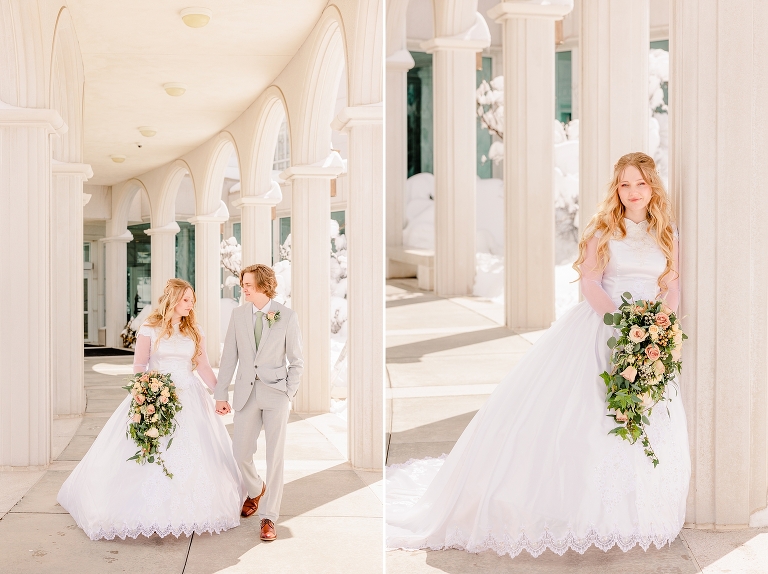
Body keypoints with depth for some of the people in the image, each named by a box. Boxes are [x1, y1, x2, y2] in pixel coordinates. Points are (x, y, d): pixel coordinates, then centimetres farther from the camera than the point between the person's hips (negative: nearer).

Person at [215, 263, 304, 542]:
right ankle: (255, 490, 39)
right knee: (241, 454, 6)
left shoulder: (286, 316, -5)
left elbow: (296, 361, 1)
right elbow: (229, 357, 4)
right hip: (246, 392, 3)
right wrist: (221, 394, 1)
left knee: (275, 456, 0)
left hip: (276, 393, -3)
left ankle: (269, 517, 10)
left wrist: (289, 394, -6)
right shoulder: (239, 314, 3)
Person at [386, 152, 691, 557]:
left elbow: (672, 288, 10)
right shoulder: (603, 230, 2)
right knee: (575, 412, -7)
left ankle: (632, 515, 15)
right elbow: (590, 283, -7)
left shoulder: (666, 235, 11)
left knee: (650, 428, 0)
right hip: (600, 329, -3)